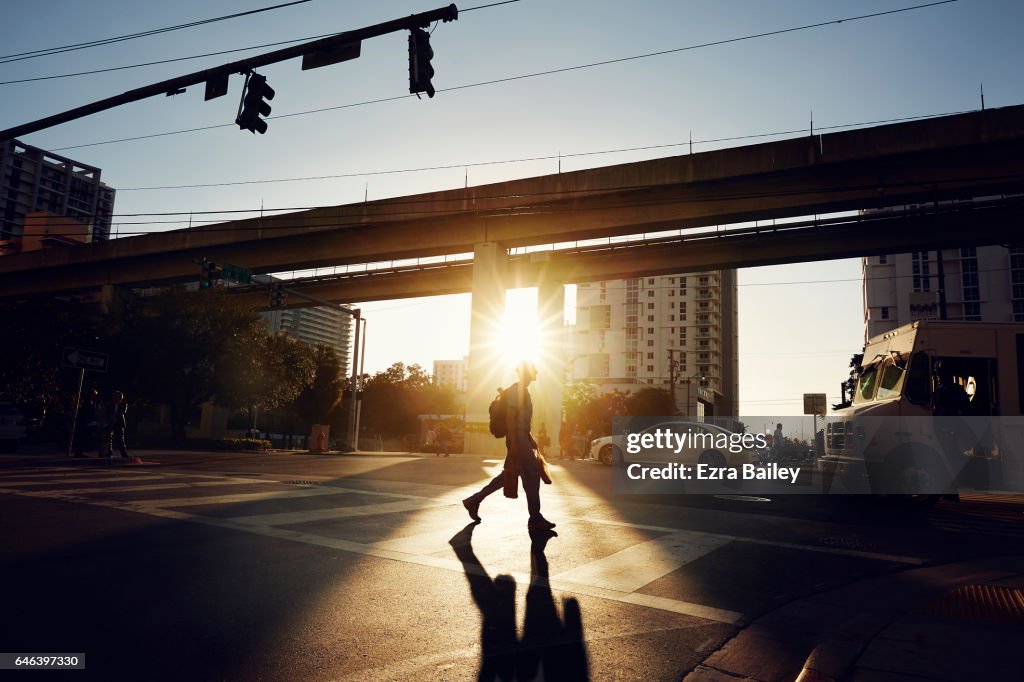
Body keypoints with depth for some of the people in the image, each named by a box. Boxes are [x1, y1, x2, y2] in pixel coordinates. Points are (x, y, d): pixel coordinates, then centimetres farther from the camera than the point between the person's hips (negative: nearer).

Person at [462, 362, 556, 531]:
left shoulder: (523, 391, 20)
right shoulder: (516, 390, -11)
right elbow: (510, 416, -18)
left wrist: (530, 439, 24)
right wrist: (513, 442, -24)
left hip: (522, 438, 10)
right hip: (517, 438, -10)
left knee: (509, 474, 12)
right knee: (532, 473, -7)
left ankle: (474, 501, 19)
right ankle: (535, 518, -1)